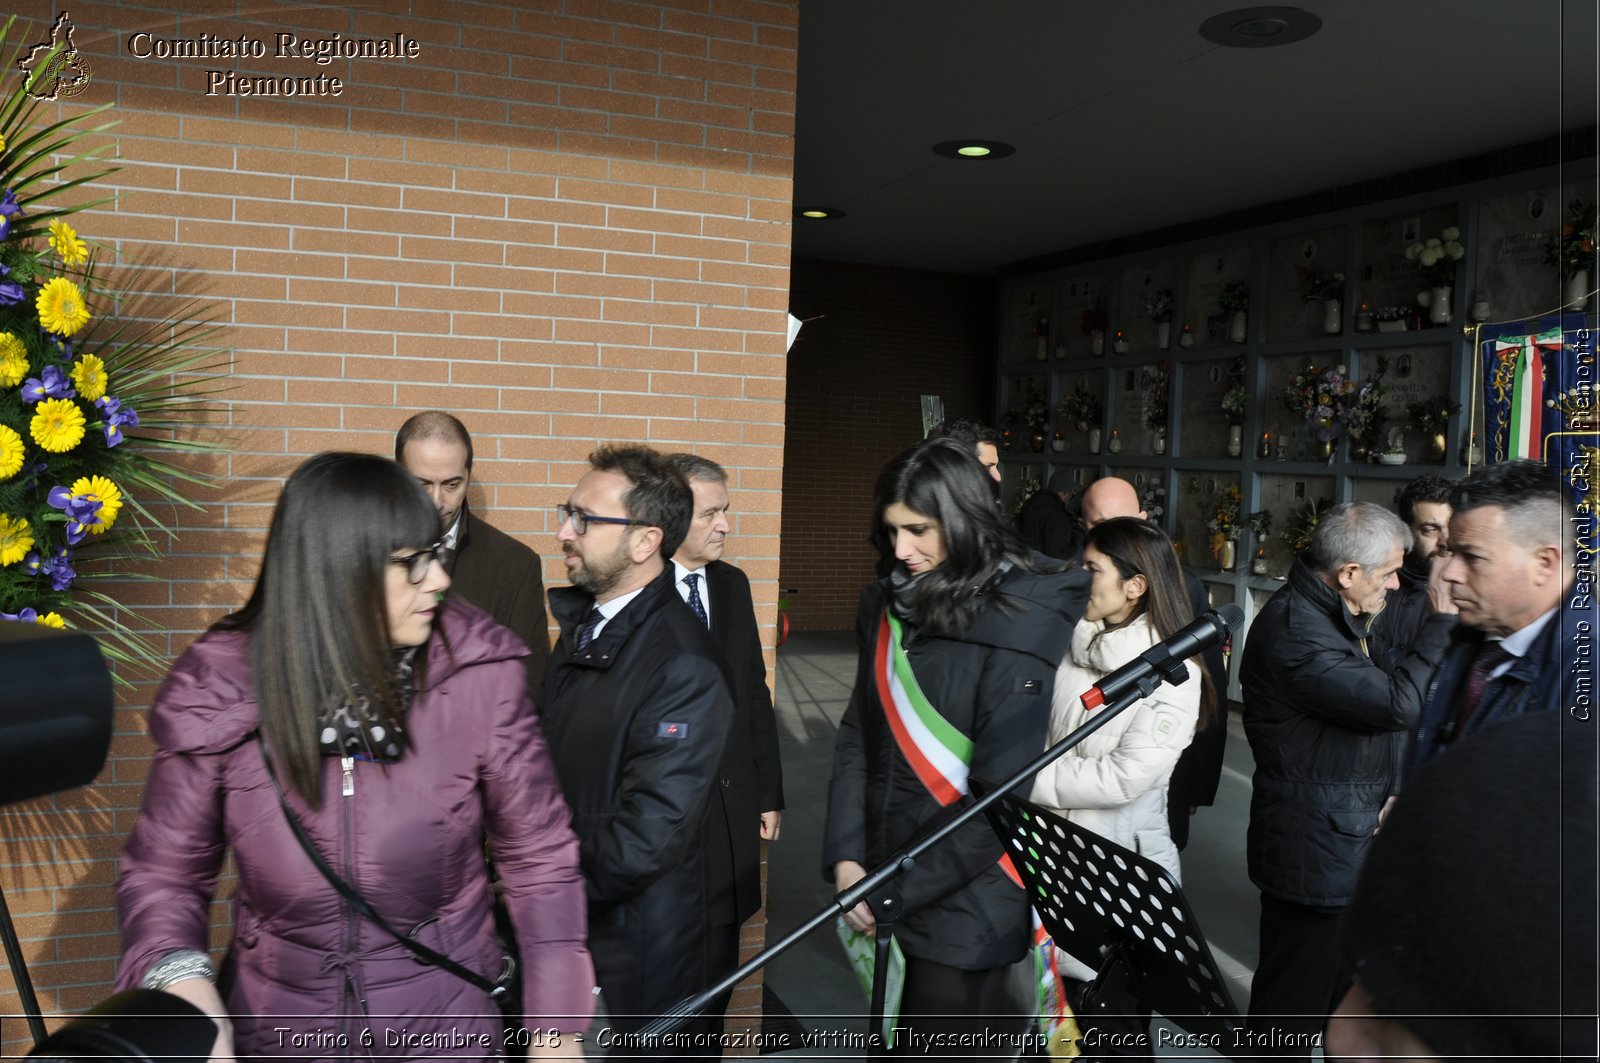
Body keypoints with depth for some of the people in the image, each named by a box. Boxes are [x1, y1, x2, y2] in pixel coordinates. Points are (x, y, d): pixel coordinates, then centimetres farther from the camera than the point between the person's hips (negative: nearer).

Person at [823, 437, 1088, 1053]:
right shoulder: (886, 607, 4)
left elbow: (1002, 794, -17)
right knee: (891, 1040, 18)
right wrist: (845, 858, -6)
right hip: (882, 883, 6)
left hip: (964, 904, -6)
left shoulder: (1018, 627, -15)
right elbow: (857, 737, 4)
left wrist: (897, 887, -15)